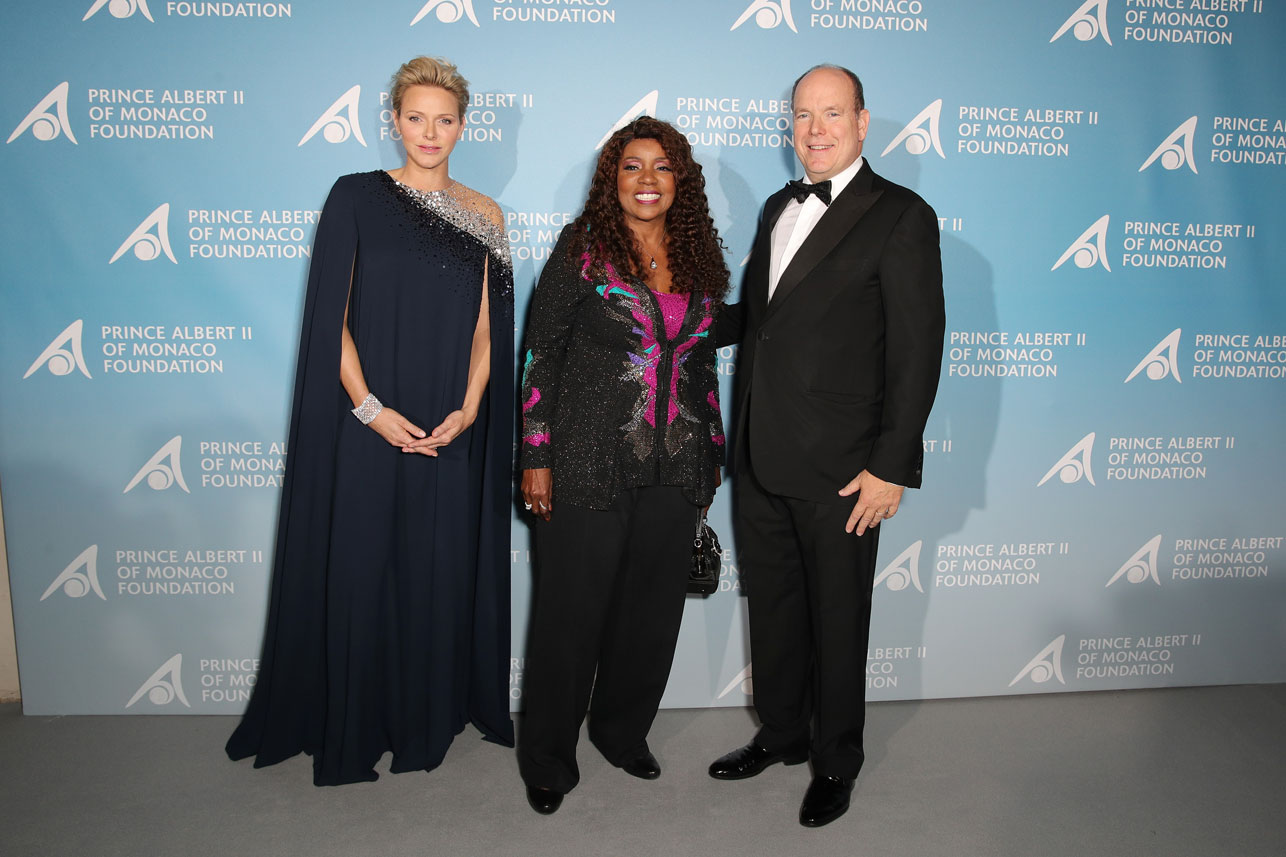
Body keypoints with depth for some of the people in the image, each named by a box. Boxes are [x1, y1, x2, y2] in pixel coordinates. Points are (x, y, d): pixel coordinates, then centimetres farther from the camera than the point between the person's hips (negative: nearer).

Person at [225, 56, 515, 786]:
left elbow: (487, 328, 7)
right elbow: (332, 316, -4)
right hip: (368, 421, -2)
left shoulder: (483, 217, 8)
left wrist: (468, 409, -7)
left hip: (449, 431, 3)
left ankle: (429, 719, 27)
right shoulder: (356, 197, 0)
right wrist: (368, 408, -12)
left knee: (441, 573, 8)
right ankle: (353, 730, 23)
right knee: (359, 567, 4)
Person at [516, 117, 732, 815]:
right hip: (589, 464, -4)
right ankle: (548, 757, 24)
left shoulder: (699, 260, 10)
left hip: (675, 470, 5)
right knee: (572, 609, 5)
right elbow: (541, 353, -5)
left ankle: (623, 730, 35)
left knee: (654, 605, 13)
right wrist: (535, 456, -9)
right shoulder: (582, 249, -3)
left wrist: (712, 449, 16)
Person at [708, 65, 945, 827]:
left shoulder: (901, 217, -8)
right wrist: (742, 437, 14)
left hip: (839, 470, -6)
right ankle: (782, 733, 39)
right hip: (760, 461, 6)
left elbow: (917, 351, -12)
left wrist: (891, 468, -15)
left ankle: (836, 761, 30)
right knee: (773, 607, 18)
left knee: (837, 620, 9)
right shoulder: (779, 207, 14)